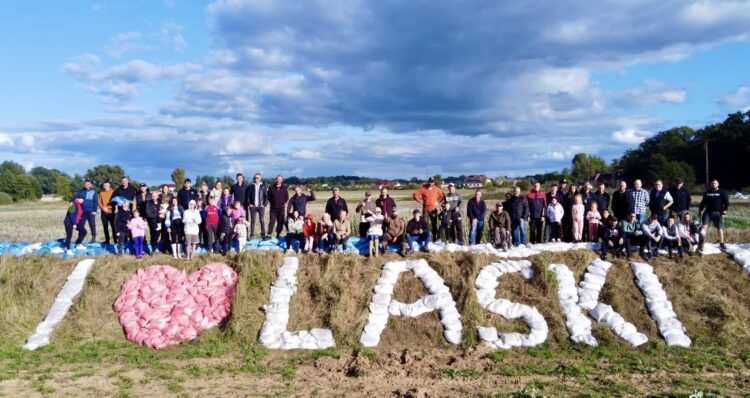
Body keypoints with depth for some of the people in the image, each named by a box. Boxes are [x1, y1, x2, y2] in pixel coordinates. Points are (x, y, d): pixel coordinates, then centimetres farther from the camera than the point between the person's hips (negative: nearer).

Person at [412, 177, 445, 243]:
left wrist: (438, 201, 4)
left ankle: (435, 239, 9)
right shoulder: (423, 189, -6)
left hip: (434, 209, 3)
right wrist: (420, 201, -10)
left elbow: (442, 195, 16)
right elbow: (414, 195, -8)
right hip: (426, 209, -2)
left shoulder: (436, 189, 4)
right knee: (426, 224, -2)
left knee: (434, 224, 5)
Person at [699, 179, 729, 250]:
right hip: (708, 212, 2)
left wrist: (725, 210, -14)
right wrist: (700, 210, 16)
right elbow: (703, 202, 19)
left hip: (718, 213, -2)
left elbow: (726, 202, -2)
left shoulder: (722, 192, 2)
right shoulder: (707, 192, 11)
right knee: (704, 226, -8)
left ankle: (721, 243, 13)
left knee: (720, 228, 2)